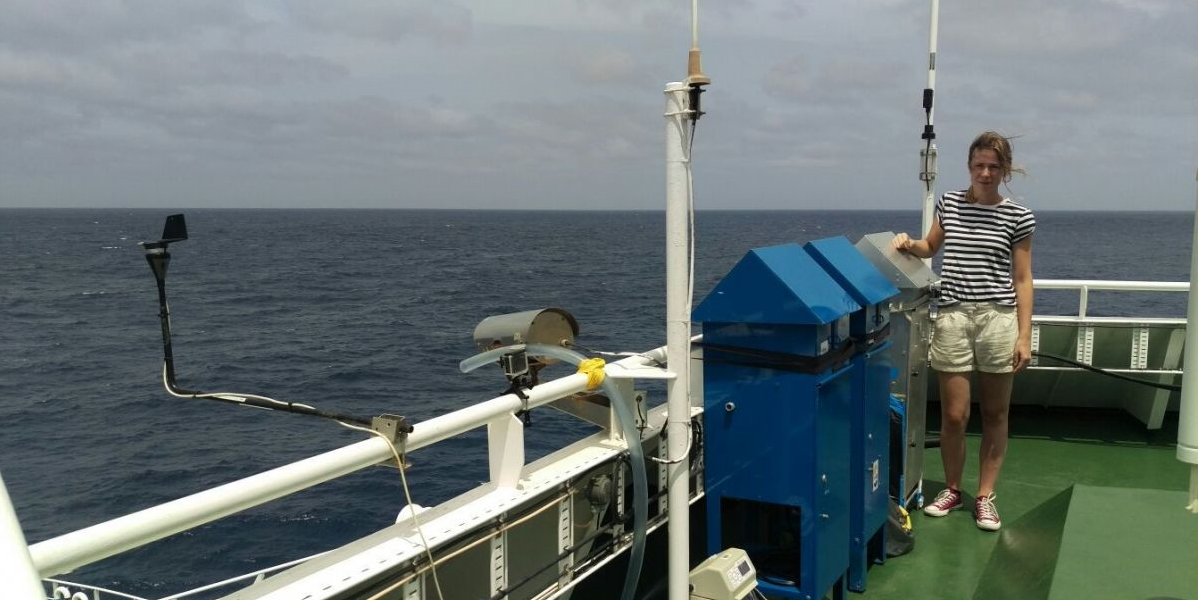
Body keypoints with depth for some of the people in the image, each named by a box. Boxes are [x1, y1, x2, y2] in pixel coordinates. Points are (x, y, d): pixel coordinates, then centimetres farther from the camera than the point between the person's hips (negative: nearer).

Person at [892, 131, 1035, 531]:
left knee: (995, 413, 7)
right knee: (954, 415, 2)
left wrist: (1024, 335, -2)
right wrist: (909, 244, 2)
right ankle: (952, 490, 22)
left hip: (999, 318, -1)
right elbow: (931, 247, 24)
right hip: (953, 317, 1)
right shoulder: (949, 204, 7)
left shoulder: (1018, 217, 1)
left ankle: (985, 496, 20)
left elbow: (1022, 280, 2)